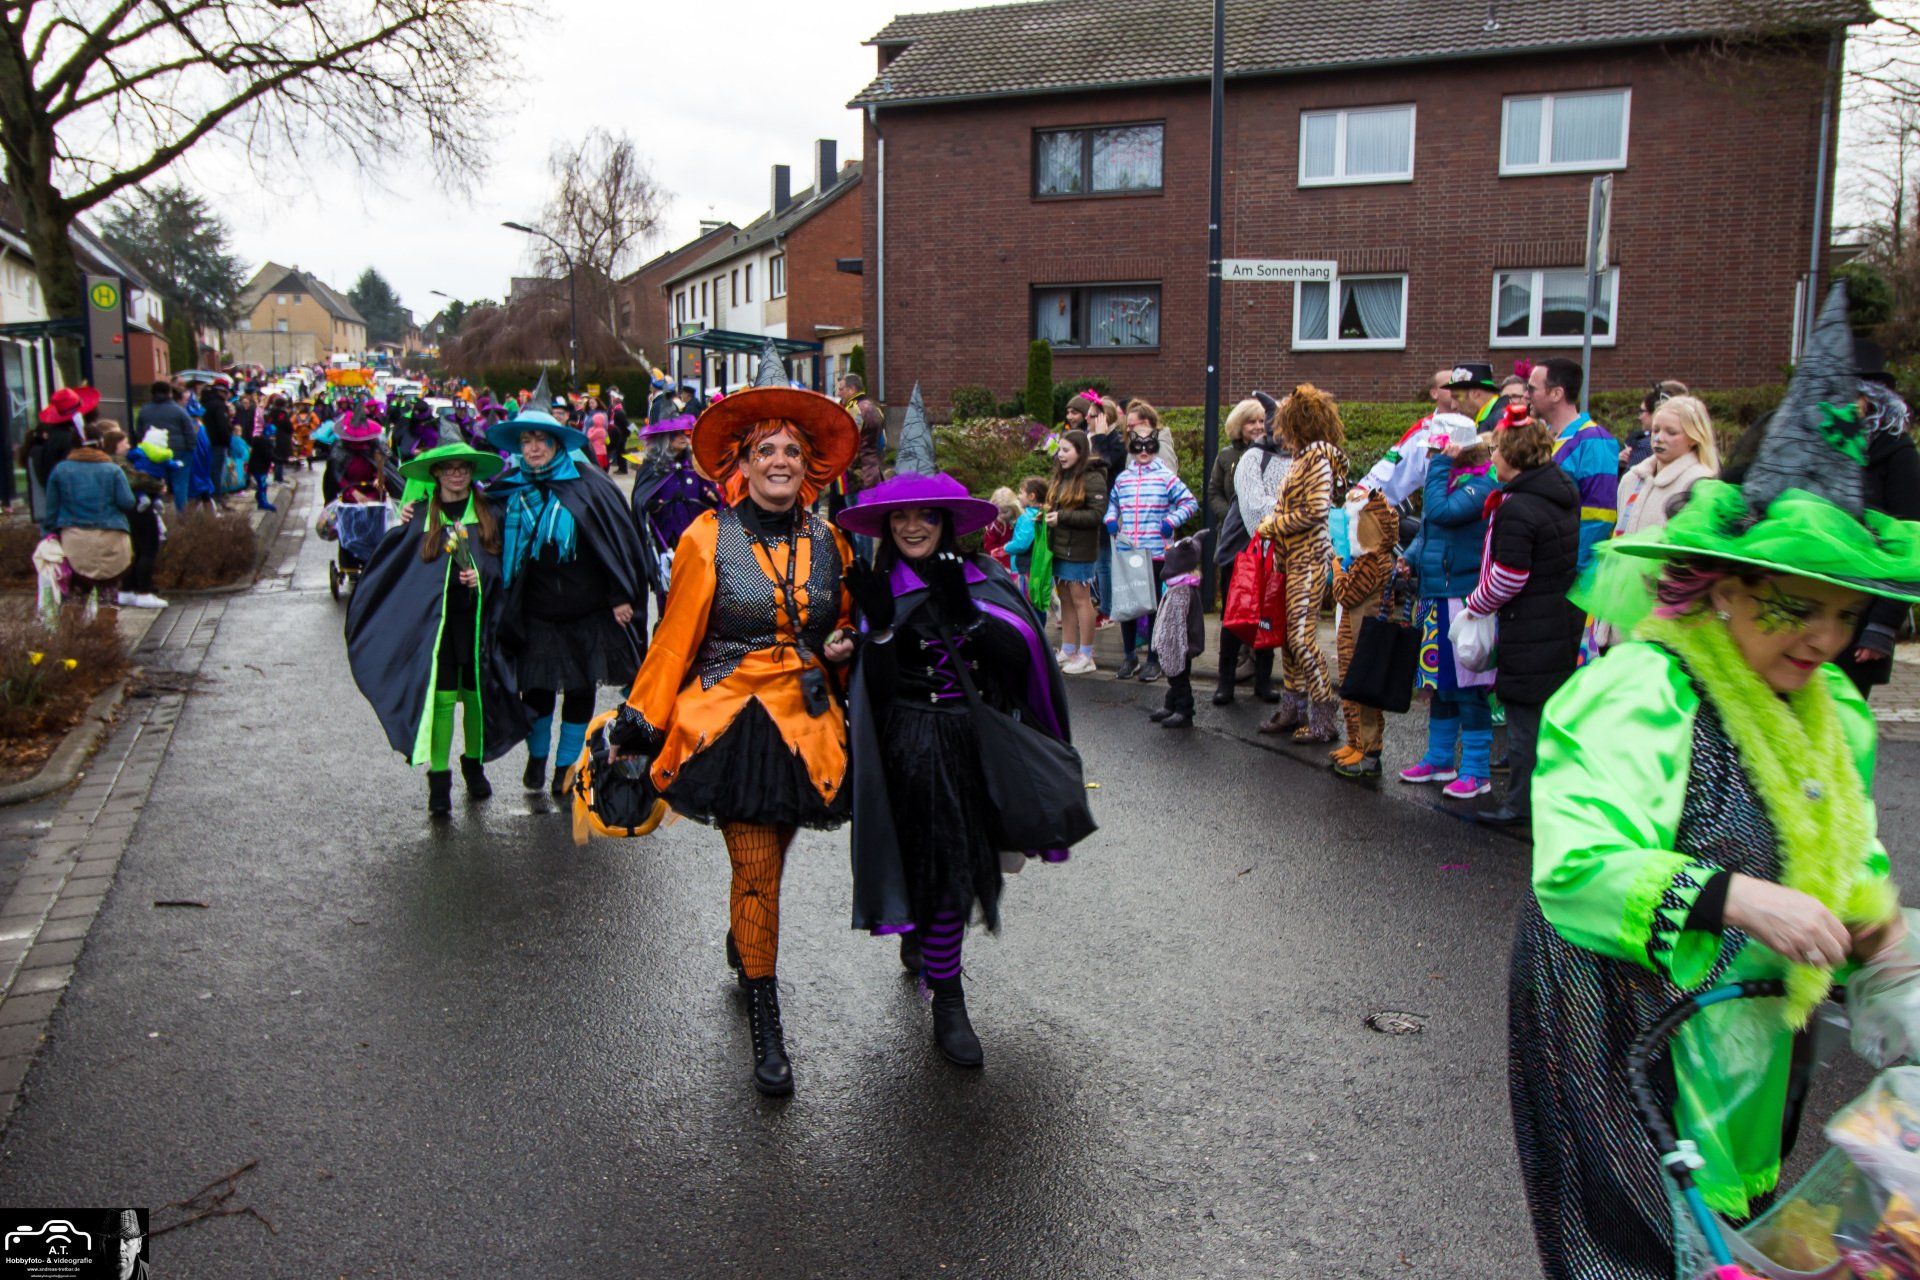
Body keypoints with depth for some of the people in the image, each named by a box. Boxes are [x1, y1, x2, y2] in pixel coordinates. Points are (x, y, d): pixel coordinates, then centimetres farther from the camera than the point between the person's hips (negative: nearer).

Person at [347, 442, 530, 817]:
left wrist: (485, 576, -10)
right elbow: (395, 566, 5)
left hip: (479, 621, 1)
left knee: (475, 694, 8)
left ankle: (474, 765, 27)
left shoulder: (489, 513, 6)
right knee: (440, 698, -6)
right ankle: (439, 779, 1)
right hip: (436, 620, -1)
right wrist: (400, 529, -8)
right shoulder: (420, 515, 5)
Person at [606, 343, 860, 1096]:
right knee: (756, 870, -6)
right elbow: (674, 640, -2)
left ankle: (741, 943, 47)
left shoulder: (827, 544, 7)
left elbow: (842, 626, 21)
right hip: (732, 723, -4)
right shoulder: (708, 540, -5)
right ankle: (765, 1024, 8)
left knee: (767, 862, 15)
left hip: (806, 725, 4)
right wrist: (638, 725, -4)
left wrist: (840, 647, -1)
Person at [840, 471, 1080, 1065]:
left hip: (978, 740, 4)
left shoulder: (981, 580, 4)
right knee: (943, 865, -5)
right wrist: (879, 626, -24)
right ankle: (947, 1001, 9)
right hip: (915, 745, -3)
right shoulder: (878, 591, -2)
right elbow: (875, 691, -10)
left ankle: (921, 940, 43)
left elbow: (1019, 654, -9)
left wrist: (962, 610, -19)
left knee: (971, 857, 13)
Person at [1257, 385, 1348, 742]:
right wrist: (1273, 524, 7)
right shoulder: (1301, 457, 16)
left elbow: (1315, 511, -19)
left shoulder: (1318, 458, -12)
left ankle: (1324, 716, -3)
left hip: (1308, 558, -9)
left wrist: (1273, 525, -10)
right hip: (1291, 557, 9)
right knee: (1289, 634, 11)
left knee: (1301, 636, -9)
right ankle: (1293, 707, 20)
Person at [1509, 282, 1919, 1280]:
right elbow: (1573, 865, -33)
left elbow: (1839, 837, 22)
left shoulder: (1826, 713, 5)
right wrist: (1735, 899, -39)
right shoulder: (1642, 693, -23)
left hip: (1753, 1033, 8)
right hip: (1627, 1032, -8)